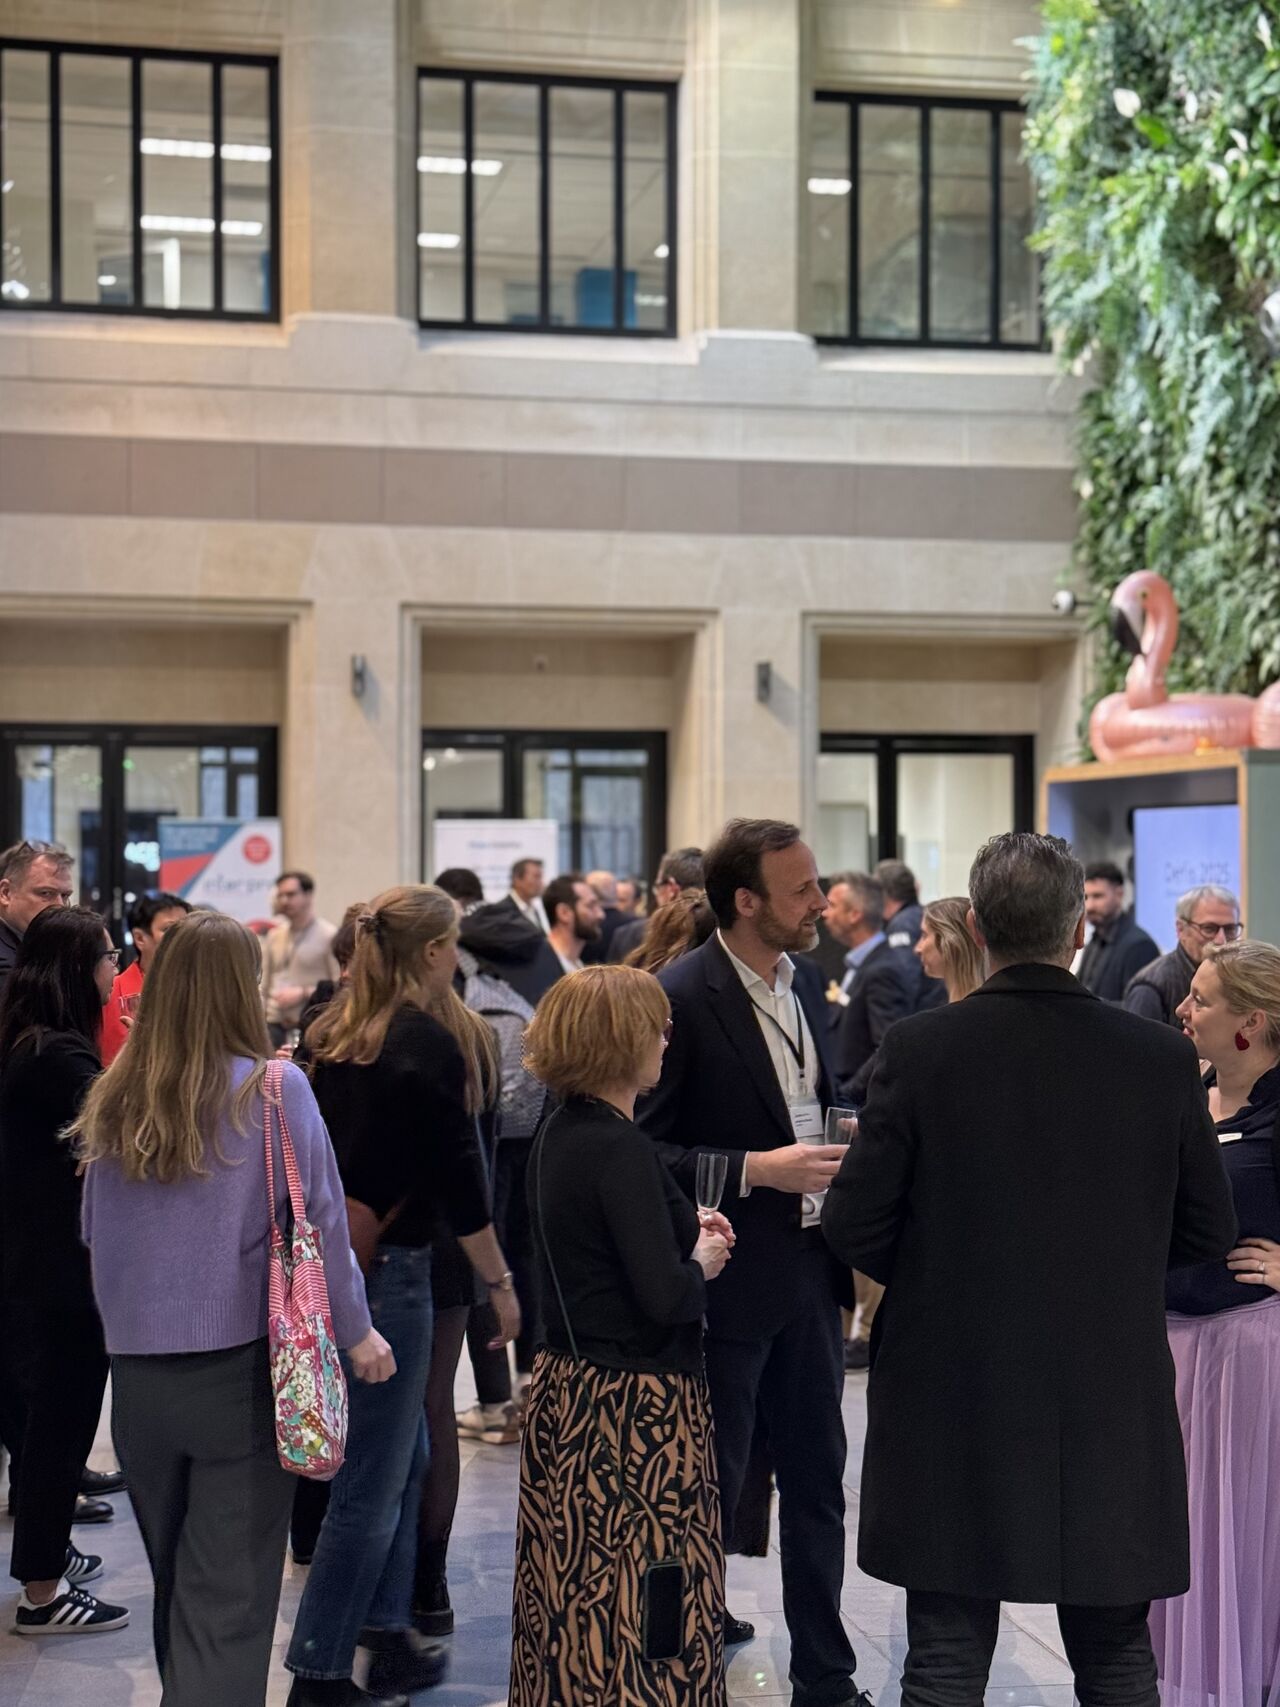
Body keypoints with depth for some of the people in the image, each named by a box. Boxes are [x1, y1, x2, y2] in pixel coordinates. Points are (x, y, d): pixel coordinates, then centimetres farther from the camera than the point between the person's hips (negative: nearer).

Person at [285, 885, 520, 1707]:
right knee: (372, 1479, 1)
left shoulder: (333, 1035, 8)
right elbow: (458, 1176, -14)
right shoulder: (431, 1040, -14)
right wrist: (500, 1280, -6)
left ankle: (389, 1633, 25)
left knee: (404, 1451, 19)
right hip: (389, 1267, -8)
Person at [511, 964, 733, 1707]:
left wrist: (683, 1231, 9)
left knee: (576, 1584, 16)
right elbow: (664, 1297, -23)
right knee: (653, 1591, -1)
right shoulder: (622, 1150, -20)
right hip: (637, 1403, -9)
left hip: (568, 1389, 9)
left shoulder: (561, 1133, 7)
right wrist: (702, 1261, -4)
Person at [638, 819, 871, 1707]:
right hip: (726, 1277, -7)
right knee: (714, 1481, 7)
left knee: (818, 1481, 13)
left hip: (809, 1268, 7)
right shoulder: (679, 996, -16)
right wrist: (757, 1171, -22)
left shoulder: (806, 981, 8)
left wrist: (839, 1148, 2)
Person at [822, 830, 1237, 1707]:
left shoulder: (920, 1049, -11)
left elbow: (854, 1225, -8)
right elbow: (1209, 1231, 3)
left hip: (952, 1393, -1)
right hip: (1114, 1406, 2)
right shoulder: (1162, 1058, -6)